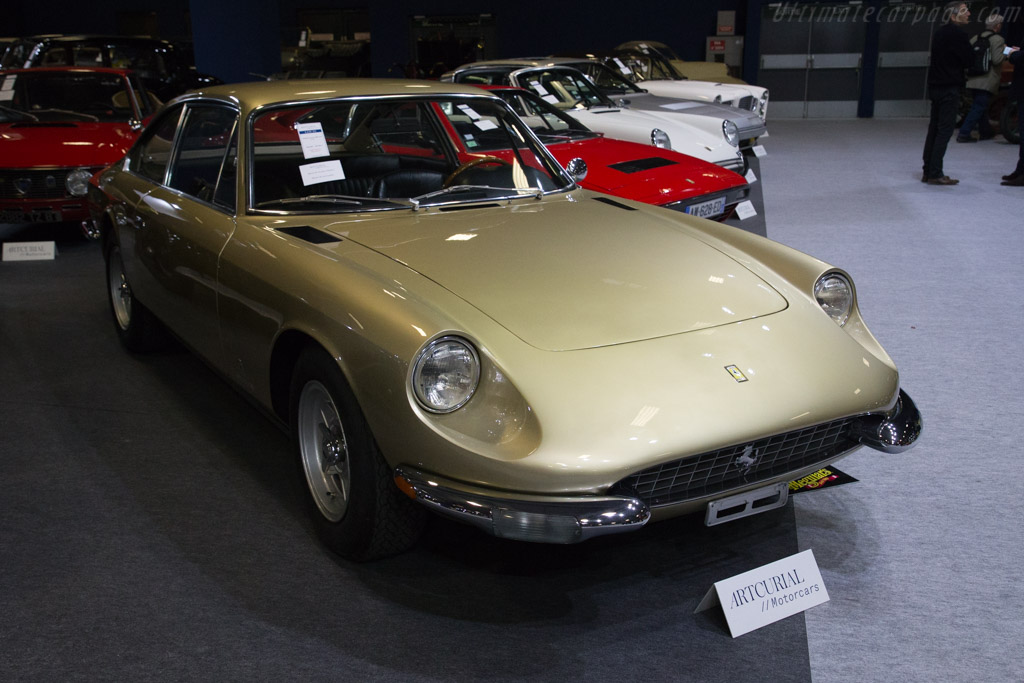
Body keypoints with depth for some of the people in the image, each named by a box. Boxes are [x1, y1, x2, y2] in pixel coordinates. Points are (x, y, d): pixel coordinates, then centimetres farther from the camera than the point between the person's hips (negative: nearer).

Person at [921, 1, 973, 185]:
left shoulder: (940, 32, 15)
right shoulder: (957, 33, -13)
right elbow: (970, 59, -12)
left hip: (936, 85, 9)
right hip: (950, 87, -9)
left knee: (934, 129, 11)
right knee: (945, 129, -7)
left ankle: (928, 172, 14)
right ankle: (935, 174, -9)